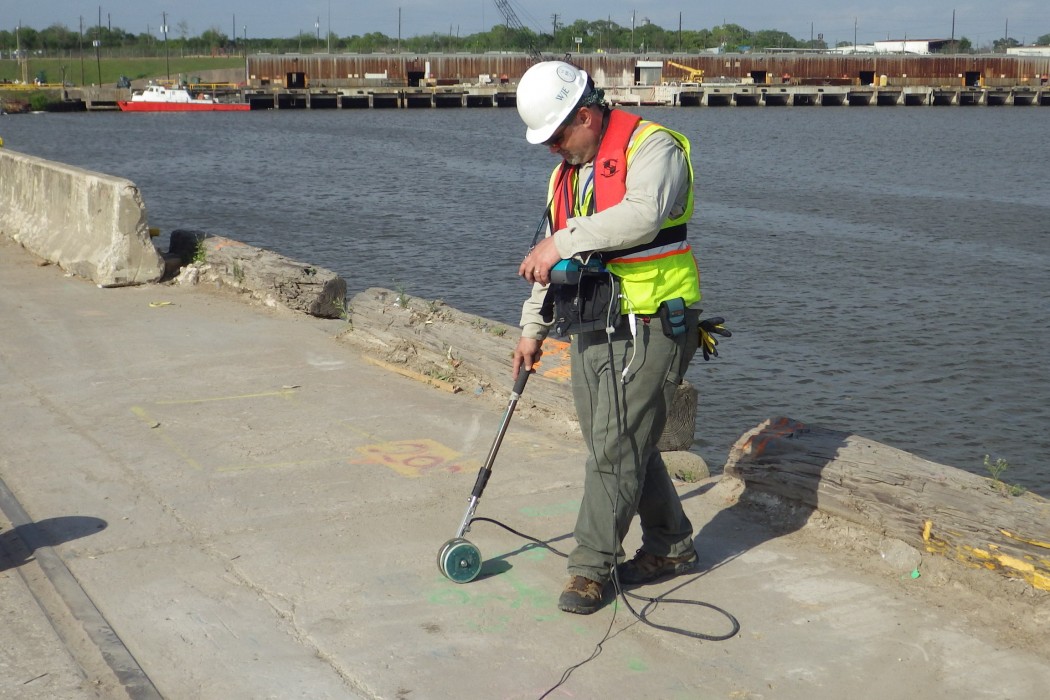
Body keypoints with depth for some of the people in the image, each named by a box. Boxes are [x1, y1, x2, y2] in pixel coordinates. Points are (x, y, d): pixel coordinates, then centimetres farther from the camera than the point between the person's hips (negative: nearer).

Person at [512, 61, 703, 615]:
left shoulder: (651, 147, -9)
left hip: (648, 325, -8)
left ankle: (591, 567, 2)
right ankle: (670, 547, 26)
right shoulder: (566, 172, 17)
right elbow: (548, 257, 25)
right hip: (590, 329, 8)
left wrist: (565, 239, -28)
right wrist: (532, 330, 25)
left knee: (615, 446, -7)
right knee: (622, 444, 11)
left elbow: (643, 214, -30)